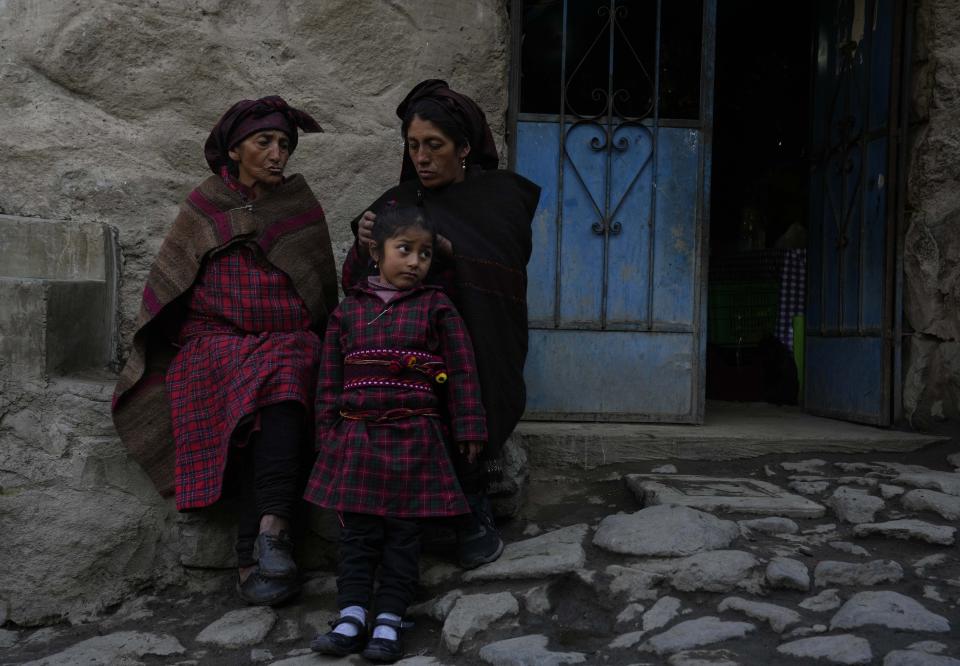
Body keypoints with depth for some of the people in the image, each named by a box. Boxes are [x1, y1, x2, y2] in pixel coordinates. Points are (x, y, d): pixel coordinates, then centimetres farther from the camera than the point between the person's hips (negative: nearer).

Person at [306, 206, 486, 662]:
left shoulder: (437, 308, 3)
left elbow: (461, 372, 2)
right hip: (356, 437, 2)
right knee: (357, 532, 3)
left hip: (414, 439, -1)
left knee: (403, 533, 3)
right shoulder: (349, 309, 8)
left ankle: (389, 622, 9)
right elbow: (330, 378, 10)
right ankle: (351, 618, 9)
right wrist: (328, 435, 5)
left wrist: (467, 430, -1)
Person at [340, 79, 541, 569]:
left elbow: (504, 270, -4)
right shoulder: (397, 203, 13)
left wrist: (447, 249, -19)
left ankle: (474, 515, -15)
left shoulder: (501, 196, 8)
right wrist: (364, 247, -14)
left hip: (479, 341, -1)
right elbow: (356, 286, 8)